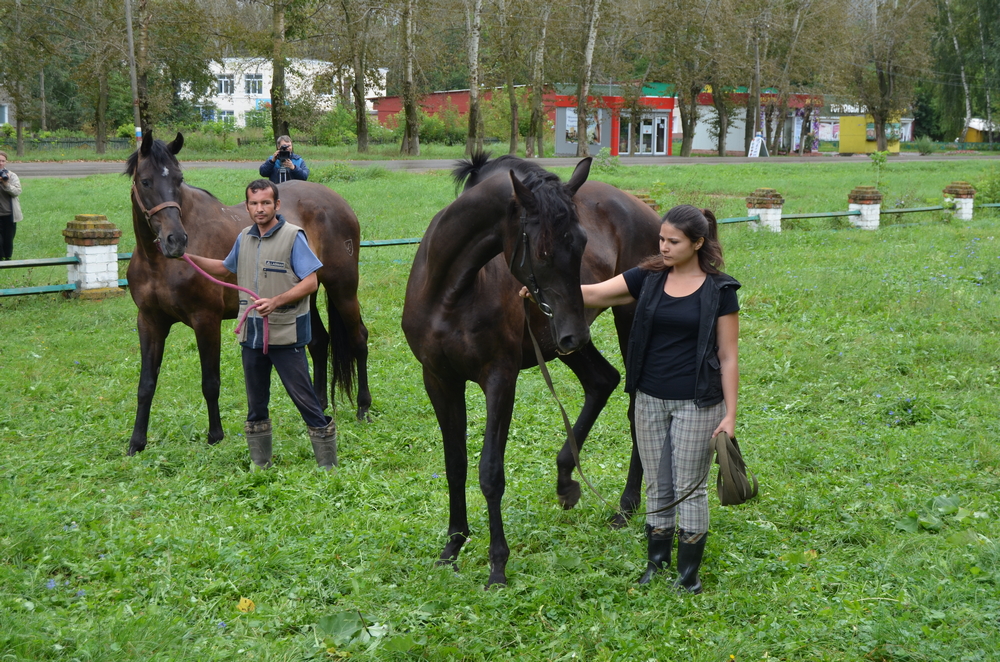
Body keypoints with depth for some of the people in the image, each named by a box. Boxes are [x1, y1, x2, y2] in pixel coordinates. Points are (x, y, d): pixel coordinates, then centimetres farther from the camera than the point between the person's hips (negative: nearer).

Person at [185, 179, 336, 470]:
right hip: (251, 334, 6)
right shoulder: (244, 238, 10)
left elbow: (311, 282, -14)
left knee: (305, 400, -5)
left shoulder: (293, 236, -9)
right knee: (256, 404, 14)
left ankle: (327, 465, 2)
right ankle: (259, 465, 26)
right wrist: (189, 257, 17)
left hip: (285, 334, -6)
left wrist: (276, 301, -25)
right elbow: (225, 267, 28)